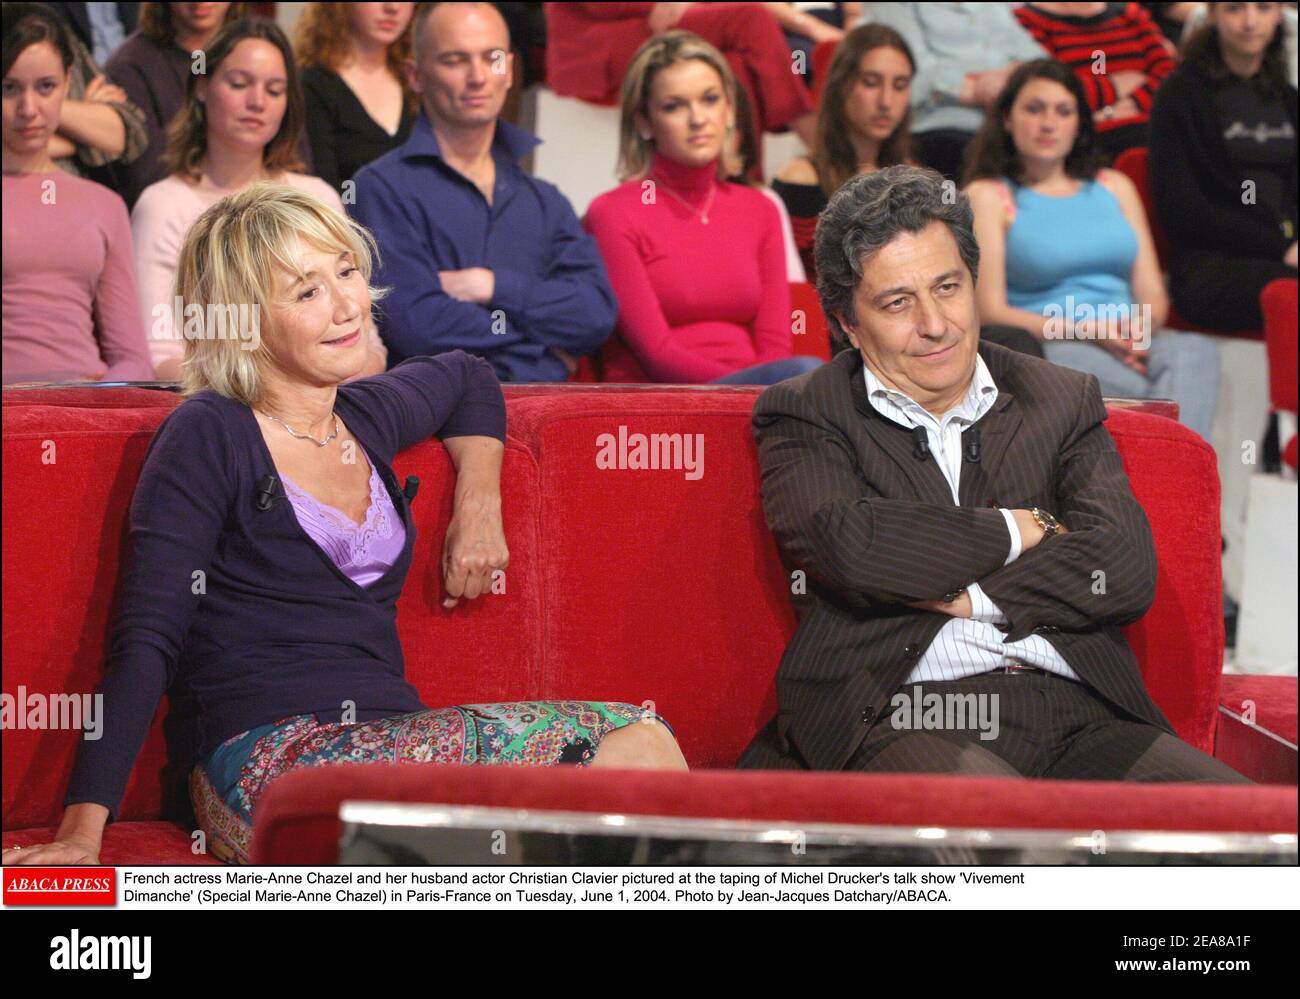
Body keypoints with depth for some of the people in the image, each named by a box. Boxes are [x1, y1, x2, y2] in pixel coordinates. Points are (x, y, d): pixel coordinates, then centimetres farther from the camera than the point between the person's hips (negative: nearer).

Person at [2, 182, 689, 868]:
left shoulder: (366, 418, 18)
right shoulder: (208, 438, -3)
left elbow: (467, 379, 42)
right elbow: (145, 642, -9)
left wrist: (479, 502, 24)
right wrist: (82, 831, -17)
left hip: (383, 745, 7)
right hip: (268, 757, -7)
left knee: (640, 743, -19)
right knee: (637, 751, -23)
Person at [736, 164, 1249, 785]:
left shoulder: (1063, 401, 20)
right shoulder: (805, 416, 11)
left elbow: (1127, 571, 5)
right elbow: (850, 548, -11)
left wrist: (962, 595, -3)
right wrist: (1018, 530, 2)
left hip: (1078, 719, 4)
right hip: (901, 713, -4)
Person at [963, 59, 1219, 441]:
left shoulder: (1115, 188, 26)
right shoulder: (987, 196, 10)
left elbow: (1153, 295, 19)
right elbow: (990, 312, -2)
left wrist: (1138, 326, -8)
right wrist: (1086, 331, -15)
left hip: (1129, 346, 4)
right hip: (1041, 348, -4)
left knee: (1194, 351, -34)